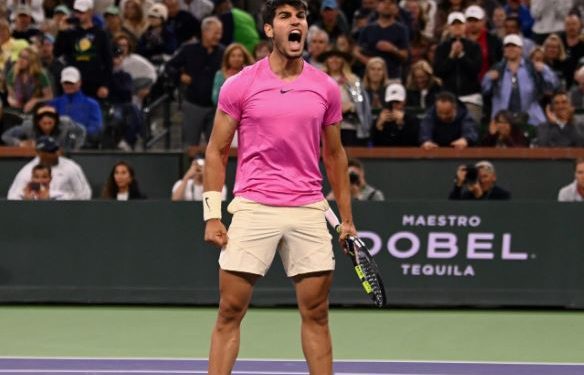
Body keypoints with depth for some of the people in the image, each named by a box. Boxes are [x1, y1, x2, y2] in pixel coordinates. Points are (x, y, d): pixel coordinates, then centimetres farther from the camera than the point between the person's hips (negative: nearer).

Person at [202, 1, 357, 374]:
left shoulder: (326, 88, 6)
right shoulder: (240, 86, -1)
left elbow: (335, 154, 16)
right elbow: (216, 151, 4)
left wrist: (347, 216, 14)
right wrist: (212, 215, -3)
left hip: (309, 212, 2)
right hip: (253, 210, -2)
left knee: (316, 314, 4)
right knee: (230, 312, -2)